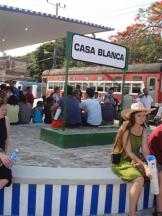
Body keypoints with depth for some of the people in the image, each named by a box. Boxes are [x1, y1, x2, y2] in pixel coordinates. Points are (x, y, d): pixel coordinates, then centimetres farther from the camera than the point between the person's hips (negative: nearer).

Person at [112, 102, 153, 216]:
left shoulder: (143, 131, 3)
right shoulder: (126, 130, -16)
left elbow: (145, 150, -5)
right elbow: (129, 152, -19)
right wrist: (144, 165, -27)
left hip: (136, 160, 7)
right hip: (122, 161, -7)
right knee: (139, 179, -31)